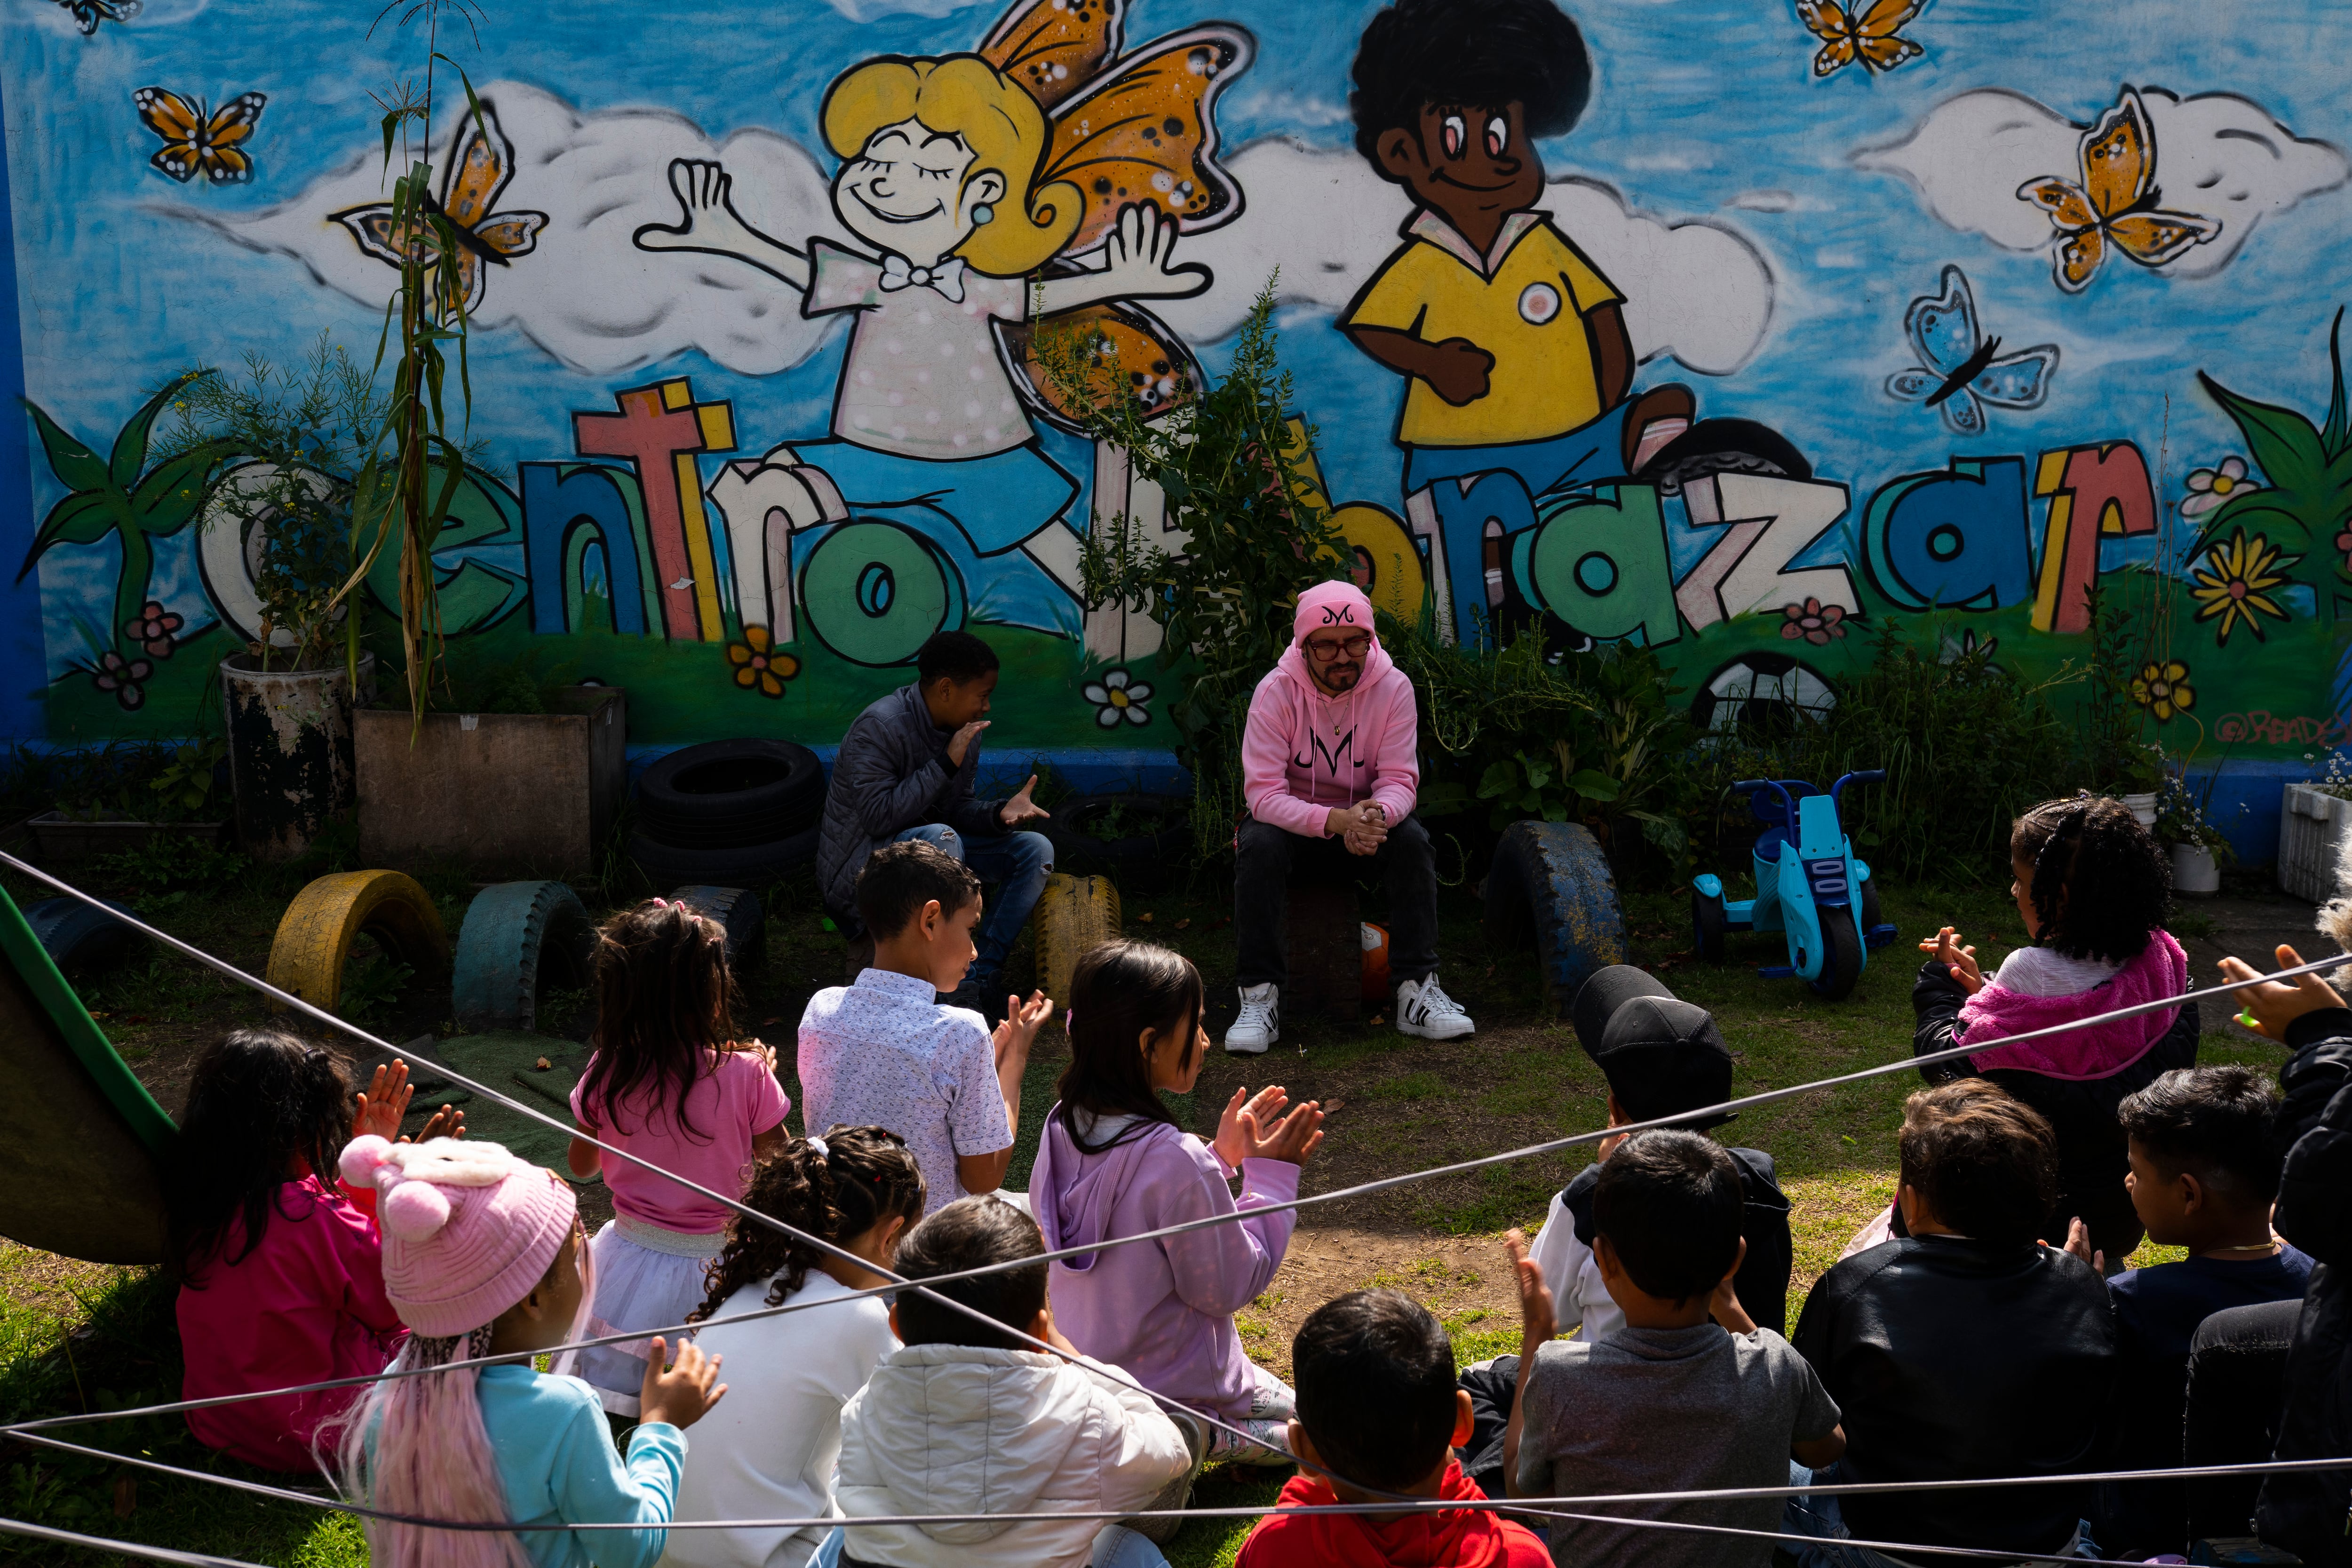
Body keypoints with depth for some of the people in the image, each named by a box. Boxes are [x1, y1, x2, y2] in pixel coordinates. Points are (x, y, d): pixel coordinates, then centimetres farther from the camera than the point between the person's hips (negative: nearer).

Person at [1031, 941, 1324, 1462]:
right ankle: (1202, 1434, -7)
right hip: (1175, 1382, -8)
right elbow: (1230, 1286, -17)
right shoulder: (1175, 1161, -30)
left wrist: (1220, 1158, 8)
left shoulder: (1064, 1126, -6)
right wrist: (1272, 1177, -10)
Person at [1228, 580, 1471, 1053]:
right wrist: (1336, 821, -41)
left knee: (1413, 839, -27)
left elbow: (1399, 780, -13)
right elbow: (1263, 792, -24)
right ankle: (1260, 997, -27)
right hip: (1295, 824, -2)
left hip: (1364, 820, 2)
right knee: (1258, 844, -33)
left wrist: (1377, 814, -40)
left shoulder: (1393, 687, -13)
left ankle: (1417, 989, -22)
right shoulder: (1276, 691, -19)